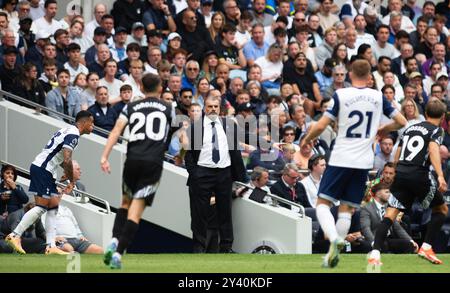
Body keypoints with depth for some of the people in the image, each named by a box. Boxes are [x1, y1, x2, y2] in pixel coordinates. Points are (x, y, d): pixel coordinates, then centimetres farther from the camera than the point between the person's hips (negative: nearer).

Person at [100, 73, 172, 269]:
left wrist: (104, 157, -6)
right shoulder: (168, 109, 12)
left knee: (126, 202, 21)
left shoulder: (131, 107, 12)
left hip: (132, 159, 2)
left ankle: (114, 242, 1)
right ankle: (118, 254, -14)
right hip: (153, 162, -2)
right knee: (136, 210, -4)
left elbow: (116, 130, 0)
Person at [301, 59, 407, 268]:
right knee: (347, 208, 10)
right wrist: (382, 130, 28)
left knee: (323, 203, 3)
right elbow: (401, 122, 10)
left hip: (340, 159, -3)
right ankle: (333, 254, 6)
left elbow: (320, 126, -8)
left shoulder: (340, 95, -5)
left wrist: (306, 140, 10)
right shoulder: (378, 97, 5)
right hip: (364, 162, 3)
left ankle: (334, 239, -23)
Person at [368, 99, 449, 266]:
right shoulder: (436, 130, 4)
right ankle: (426, 247, 7)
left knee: (390, 214, -3)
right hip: (419, 175, -5)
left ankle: (375, 254, -20)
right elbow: (433, 150, -16)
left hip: (400, 172, 5)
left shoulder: (410, 129, 23)